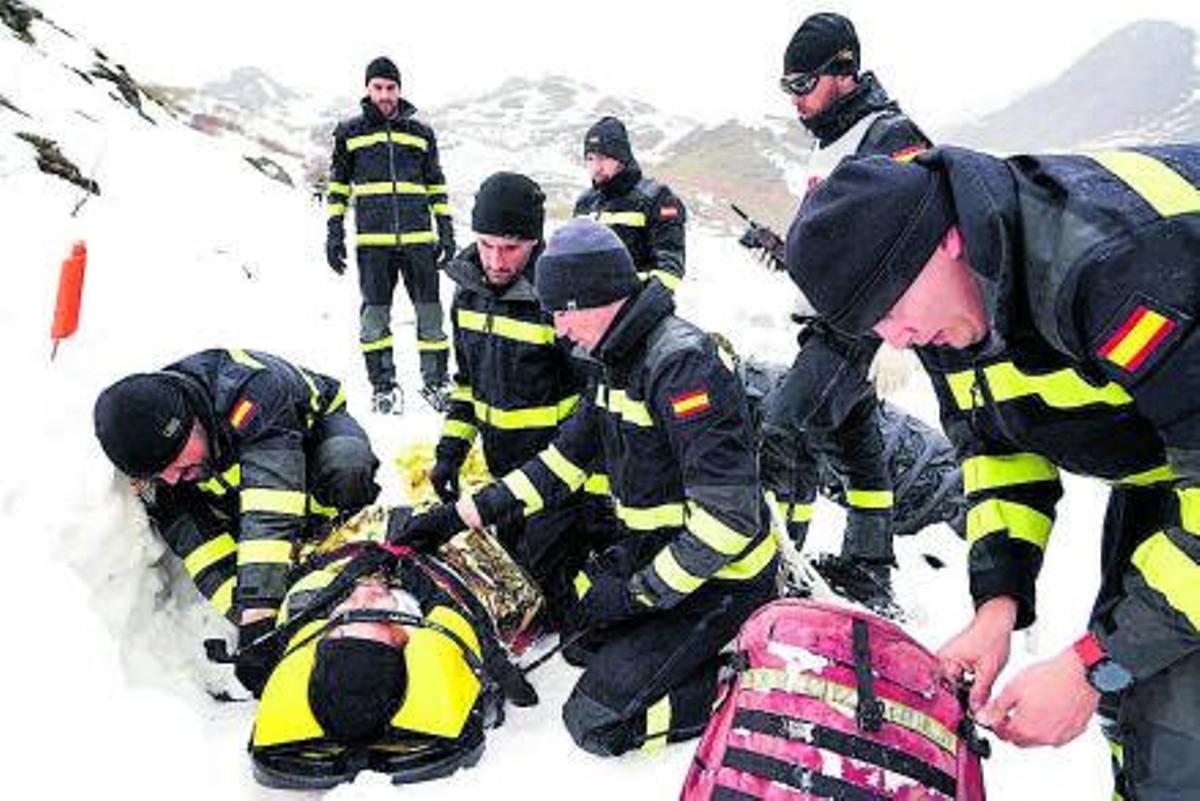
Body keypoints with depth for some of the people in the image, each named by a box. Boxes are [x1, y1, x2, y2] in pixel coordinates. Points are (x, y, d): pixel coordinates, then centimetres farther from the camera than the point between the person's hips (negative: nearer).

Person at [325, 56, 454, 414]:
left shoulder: (421, 133, 13)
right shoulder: (349, 133, 10)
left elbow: (437, 187, 17)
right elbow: (338, 187, 13)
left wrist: (446, 233, 11)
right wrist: (334, 235, 7)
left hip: (418, 238, 1)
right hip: (372, 240, -1)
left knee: (430, 310, 0)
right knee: (375, 313, -1)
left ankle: (435, 381, 11)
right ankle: (383, 385, 9)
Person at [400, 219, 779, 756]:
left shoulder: (684, 363, -26)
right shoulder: (618, 359, 4)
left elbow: (729, 515, -29)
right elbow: (566, 459, 10)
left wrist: (638, 594, -21)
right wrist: (459, 516, 7)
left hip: (718, 579, -9)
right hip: (652, 549, 10)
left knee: (597, 722, -9)